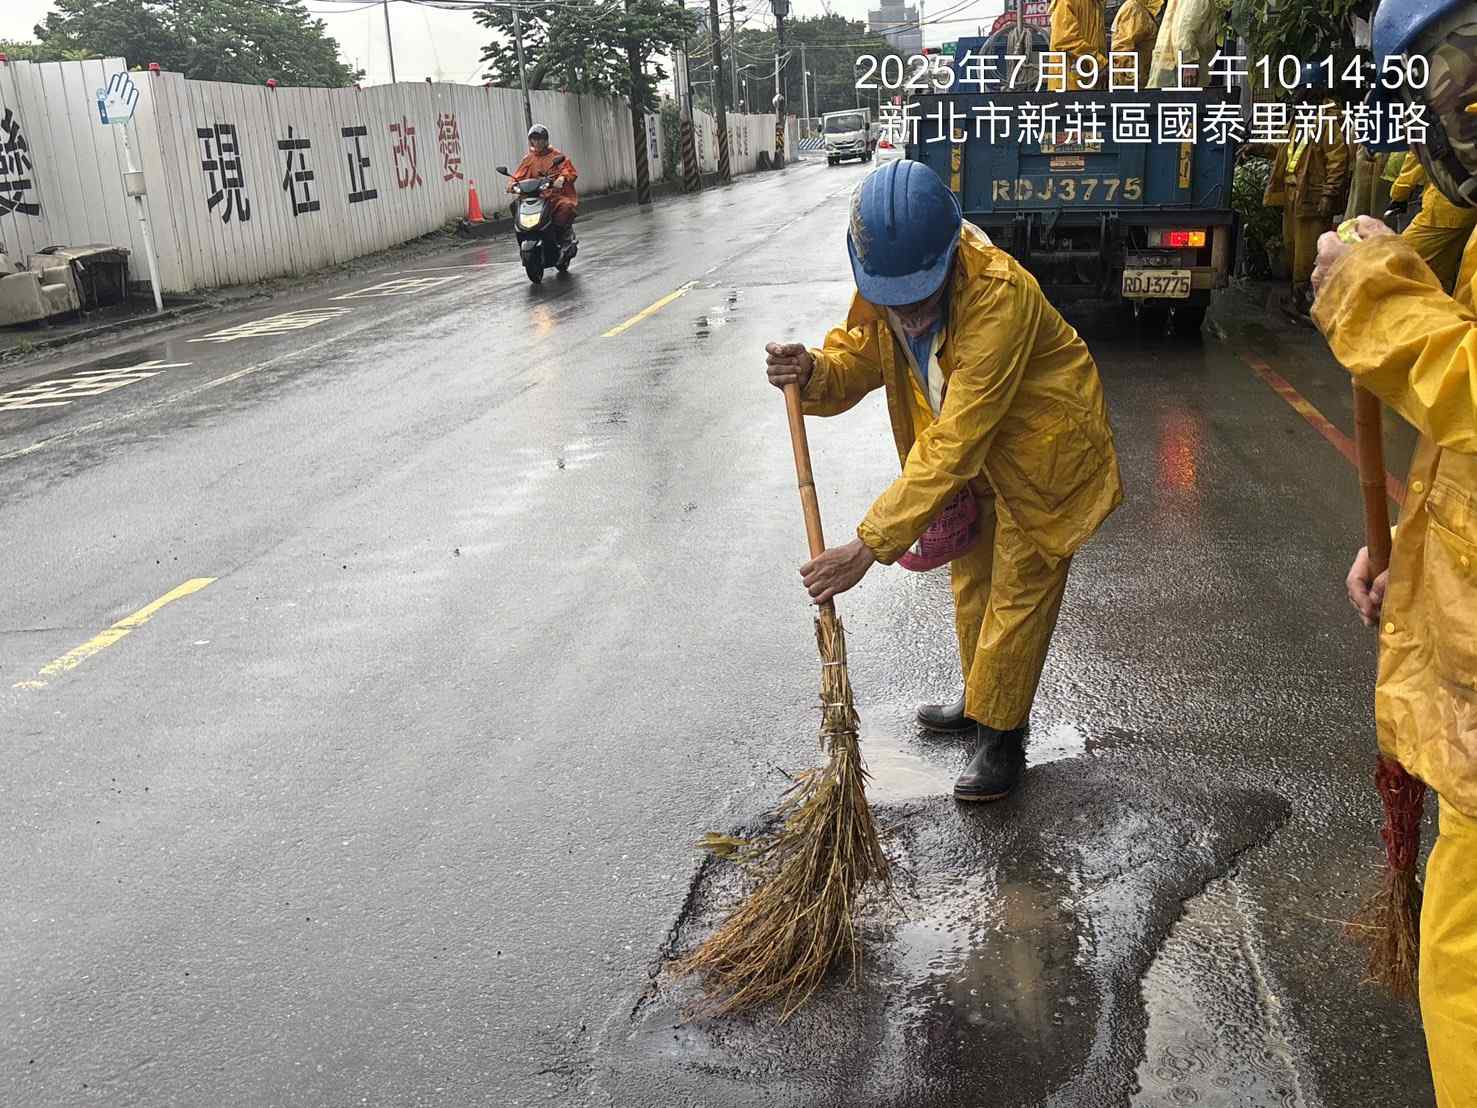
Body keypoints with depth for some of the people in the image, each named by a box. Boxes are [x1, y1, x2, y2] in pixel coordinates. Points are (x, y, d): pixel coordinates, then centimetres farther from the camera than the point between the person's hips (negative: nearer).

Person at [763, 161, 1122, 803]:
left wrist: (869, 546, -46)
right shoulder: (883, 285, -17)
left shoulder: (998, 294, -40)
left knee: (1019, 592, 2)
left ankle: (1001, 738, 19)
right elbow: (854, 359, -7)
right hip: (975, 455, 7)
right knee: (971, 575, 20)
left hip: (1043, 450, -7)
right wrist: (811, 372, -34)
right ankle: (980, 701, 40)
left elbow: (954, 444, -43)